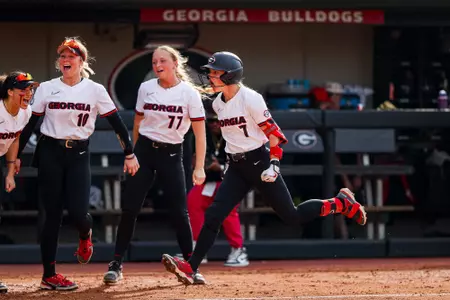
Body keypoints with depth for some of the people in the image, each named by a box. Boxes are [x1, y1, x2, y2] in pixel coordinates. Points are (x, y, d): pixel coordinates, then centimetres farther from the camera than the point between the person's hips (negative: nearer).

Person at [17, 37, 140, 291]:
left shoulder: (95, 90, 1)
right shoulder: (46, 89, 3)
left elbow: (117, 122, 1)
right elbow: (30, 124, 7)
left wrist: (130, 154, -3)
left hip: (79, 155, 0)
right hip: (50, 154, 0)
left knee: (77, 211, -13)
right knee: (53, 215, -2)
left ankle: (86, 235, 26)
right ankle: (49, 275, 4)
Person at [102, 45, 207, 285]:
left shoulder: (189, 93, -9)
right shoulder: (146, 88, 0)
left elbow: (199, 133, -9)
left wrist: (199, 167, -16)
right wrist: (133, 154, 14)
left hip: (171, 155, -2)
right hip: (144, 150, 2)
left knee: (179, 212, -5)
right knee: (129, 208, -4)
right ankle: (116, 265, 2)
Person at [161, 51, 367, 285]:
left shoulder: (250, 99, -15)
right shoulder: (218, 104, 7)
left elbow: (273, 132, -13)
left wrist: (274, 163, -19)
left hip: (259, 162, -6)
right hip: (236, 168, 6)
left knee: (292, 217, -2)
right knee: (213, 215, -9)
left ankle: (341, 203, 19)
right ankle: (190, 268, -13)